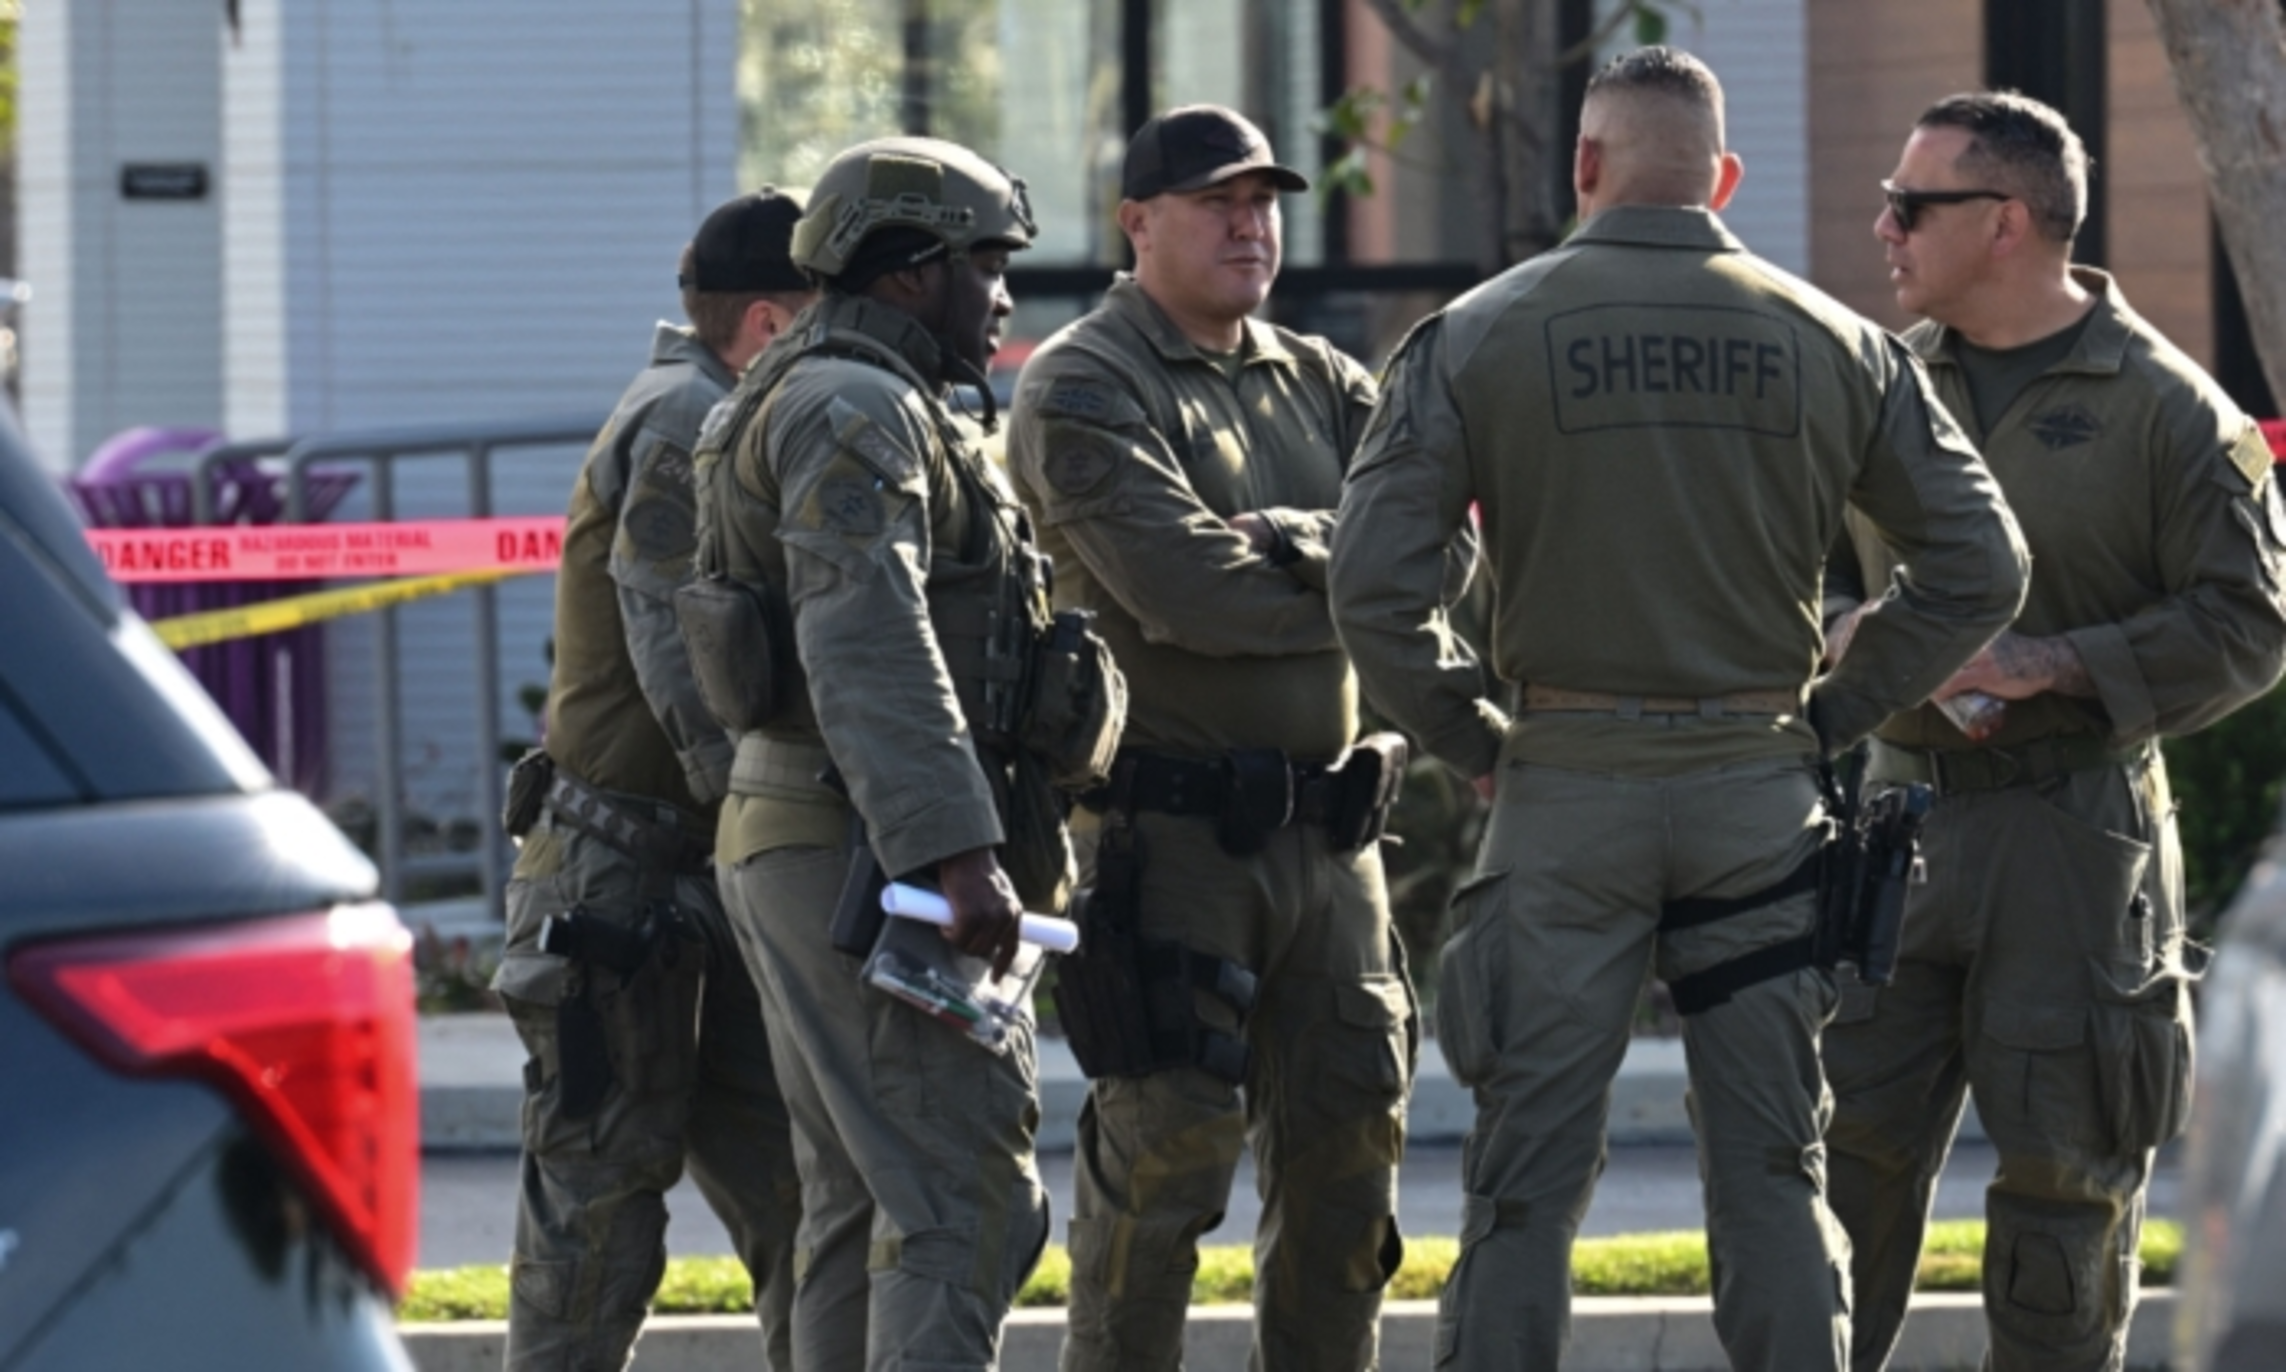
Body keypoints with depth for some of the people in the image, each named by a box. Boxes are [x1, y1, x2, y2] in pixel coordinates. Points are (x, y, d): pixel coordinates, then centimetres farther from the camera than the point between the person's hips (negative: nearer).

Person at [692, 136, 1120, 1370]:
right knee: (969, 1203, -15)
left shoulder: (837, 404, 22)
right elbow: (869, 647, -25)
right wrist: (956, 852, -32)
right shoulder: (854, 410, -12)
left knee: (862, 1204, 12)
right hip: (866, 853, -11)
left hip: (795, 851, 11)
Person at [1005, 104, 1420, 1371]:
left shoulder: (1316, 384, 16)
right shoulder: (1080, 390, -5)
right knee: (1164, 1150, -7)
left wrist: (1280, 548, -17)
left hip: (1326, 830, 7)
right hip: (1171, 828, -7)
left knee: (1347, 1138, 9)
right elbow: (1184, 591, -19)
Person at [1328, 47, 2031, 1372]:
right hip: (1760, 788, 1)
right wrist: (1830, 715, 10)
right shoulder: (1833, 344, 4)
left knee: (1528, 1177, 2)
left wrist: (1474, 739, 4)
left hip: (1565, 784, -1)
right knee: (1774, 1173, 7)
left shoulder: (1479, 336, -2)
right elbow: (1983, 565, 5)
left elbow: (1373, 581, -8)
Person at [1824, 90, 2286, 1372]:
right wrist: (1857, 638, -2)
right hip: (1902, 818, 4)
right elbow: (1821, 573, 21)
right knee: (1855, 1137, 2)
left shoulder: (2167, 407, -5)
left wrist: (2050, 666, -17)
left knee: (2063, 1167, 1)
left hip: (2075, 833, -4)